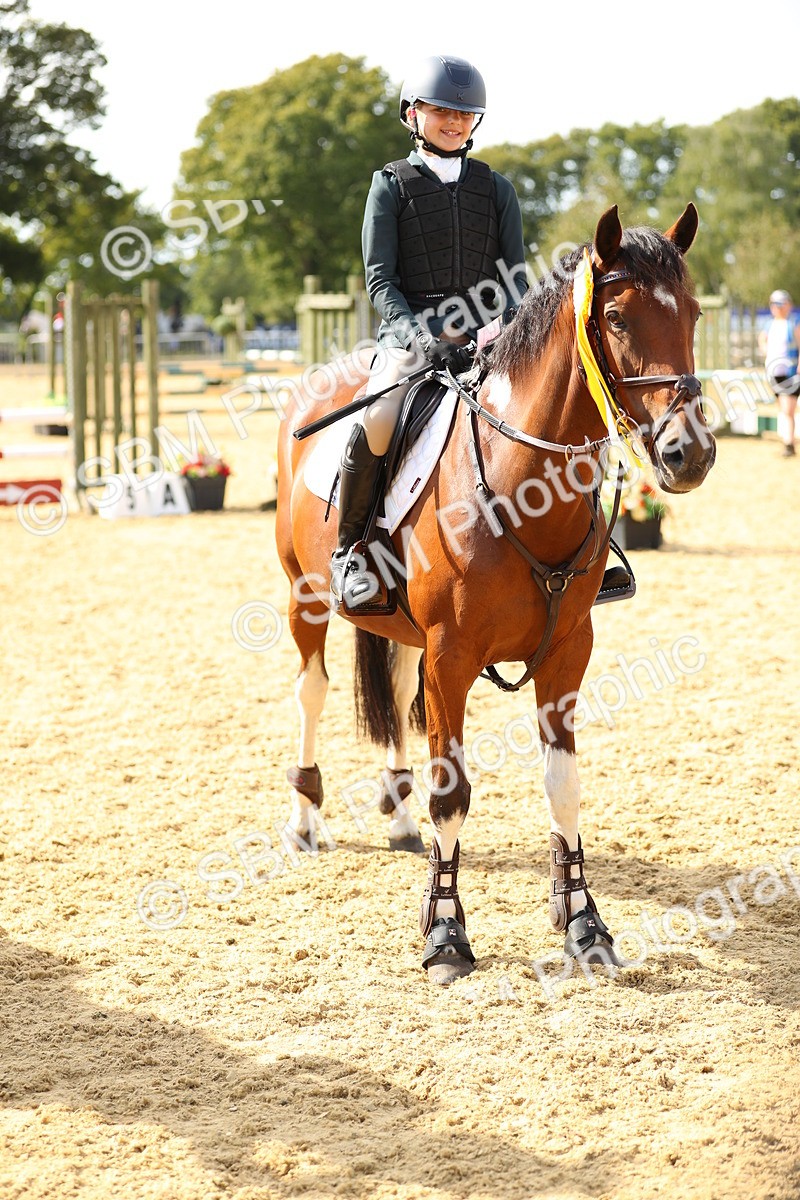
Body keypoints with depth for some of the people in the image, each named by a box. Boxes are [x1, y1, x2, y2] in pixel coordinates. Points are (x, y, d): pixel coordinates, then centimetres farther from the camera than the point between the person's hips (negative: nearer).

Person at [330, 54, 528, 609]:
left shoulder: (497, 189, 14)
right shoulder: (392, 185, 6)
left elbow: (515, 276, 9)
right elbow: (379, 278, -2)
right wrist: (421, 336, -17)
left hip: (486, 340, 3)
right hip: (411, 337, -3)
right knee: (375, 428, -29)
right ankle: (348, 548, -8)